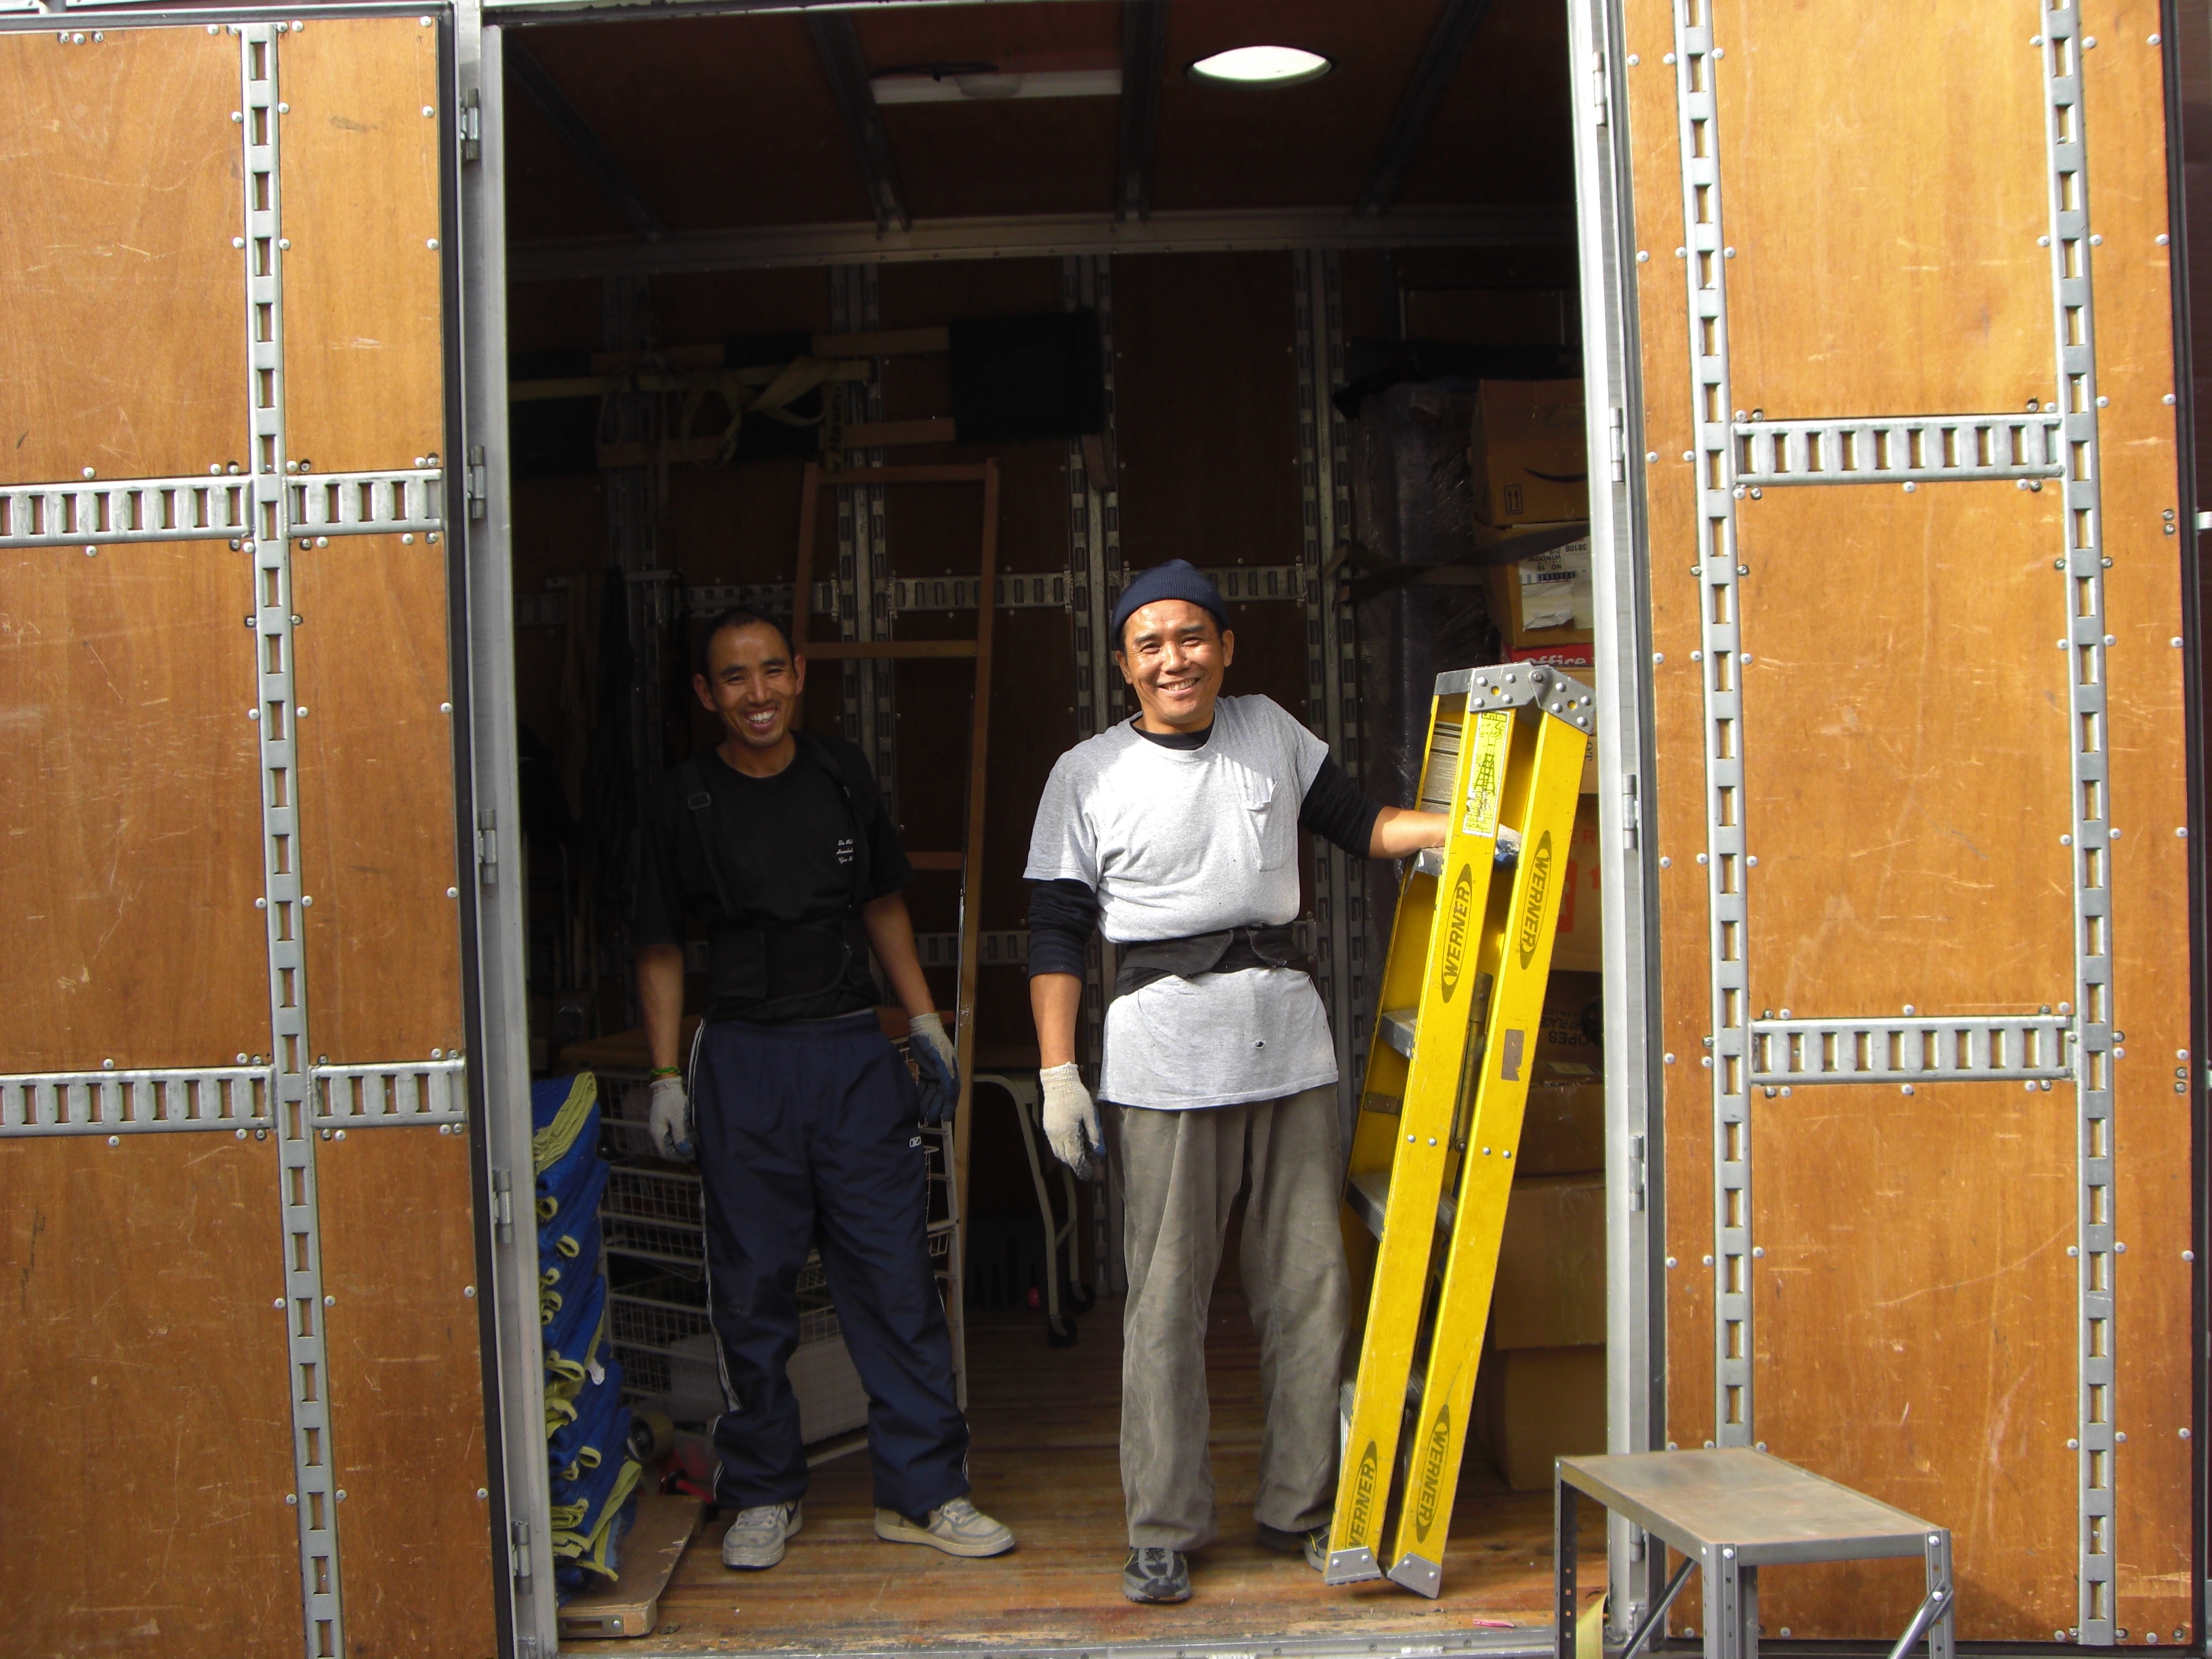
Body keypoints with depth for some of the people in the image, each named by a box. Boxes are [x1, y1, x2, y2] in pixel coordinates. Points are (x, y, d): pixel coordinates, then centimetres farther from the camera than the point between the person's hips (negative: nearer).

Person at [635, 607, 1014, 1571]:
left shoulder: (843, 778, 7)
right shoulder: (684, 805, -1)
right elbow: (659, 950, 4)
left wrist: (926, 1025, 13)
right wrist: (667, 1076, -3)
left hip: (855, 1052, 2)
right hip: (745, 1058, -2)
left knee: (896, 1274, 1)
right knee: (753, 1284, 4)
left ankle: (923, 1491, 11)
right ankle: (763, 1495, 20)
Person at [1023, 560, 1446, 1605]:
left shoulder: (1272, 734, 11)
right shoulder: (1086, 775, 3)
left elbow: (1356, 823, 20)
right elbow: (1055, 934, 2)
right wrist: (1059, 1072, -4)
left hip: (1288, 1040, 3)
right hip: (1161, 1053, -3)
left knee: (1309, 1285, 6)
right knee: (1166, 1296, -1)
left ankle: (1301, 1509, 20)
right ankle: (1164, 1529, 10)